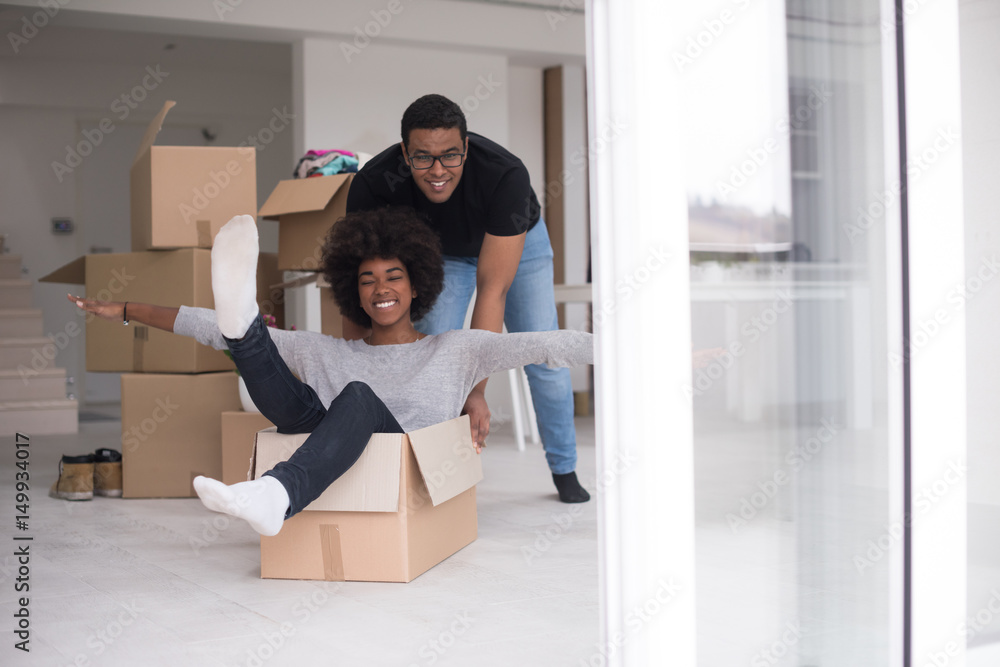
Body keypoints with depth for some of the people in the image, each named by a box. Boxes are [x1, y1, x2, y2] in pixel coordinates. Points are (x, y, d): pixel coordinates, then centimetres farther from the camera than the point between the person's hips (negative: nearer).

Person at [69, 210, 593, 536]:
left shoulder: (454, 350, 19)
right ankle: (242, 318, -46)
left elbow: (540, 346, 5)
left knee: (358, 395, -34)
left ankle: (276, 496, -56)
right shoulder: (325, 354, 24)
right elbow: (209, 331, 21)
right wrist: (127, 312, 18)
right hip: (336, 472, 3)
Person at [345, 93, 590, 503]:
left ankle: (564, 471, 16)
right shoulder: (374, 183, -37)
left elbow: (492, 289, -42)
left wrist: (476, 391, -43)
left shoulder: (506, 175, -43)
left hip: (517, 240, -1)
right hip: (442, 250, 2)